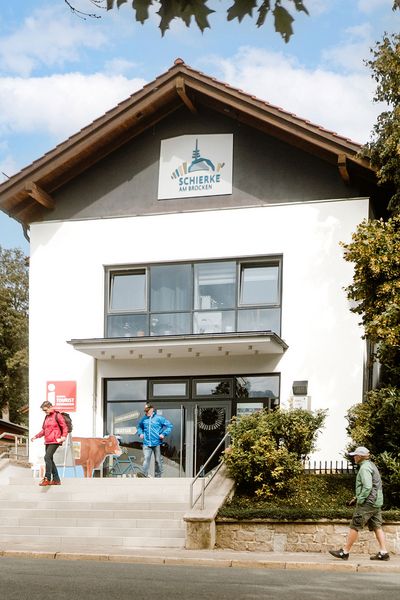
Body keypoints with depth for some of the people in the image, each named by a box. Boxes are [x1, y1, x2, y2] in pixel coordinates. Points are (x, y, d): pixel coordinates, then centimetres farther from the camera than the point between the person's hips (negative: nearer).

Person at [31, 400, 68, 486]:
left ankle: (47, 479, -14)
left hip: (55, 441, -8)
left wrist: (63, 437, -20)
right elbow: (44, 430, 25)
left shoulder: (57, 415, -4)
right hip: (47, 442, 8)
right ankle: (56, 479, 13)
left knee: (47, 457, -17)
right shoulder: (47, 417, 18)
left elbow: (65, 427, -6)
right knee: (50, 459, 7)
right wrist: (36, 436, 14)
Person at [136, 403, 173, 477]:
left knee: (158, 460, 8)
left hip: (157, 443, -1)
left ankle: (158, 476, 19)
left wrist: (164, 434, -10)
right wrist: (140, 433, 10)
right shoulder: (144, 419, 7)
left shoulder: (159, 418, -4)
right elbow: (139, 426, 28)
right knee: (146, 459, -11)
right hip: (147, 444, 2)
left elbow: (169, 426, -2)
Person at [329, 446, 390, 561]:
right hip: (376, 503, 10)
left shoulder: (365, 468, -14)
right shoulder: (371, 466, 18)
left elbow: (367, 487, -24)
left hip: (367, 502, -10)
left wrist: (359, 501, -16)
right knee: (377, 527, 7)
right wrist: (356, 498, 23)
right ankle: (383, 553, 3)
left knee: (354, 527, -4)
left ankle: (345, 552, 0)